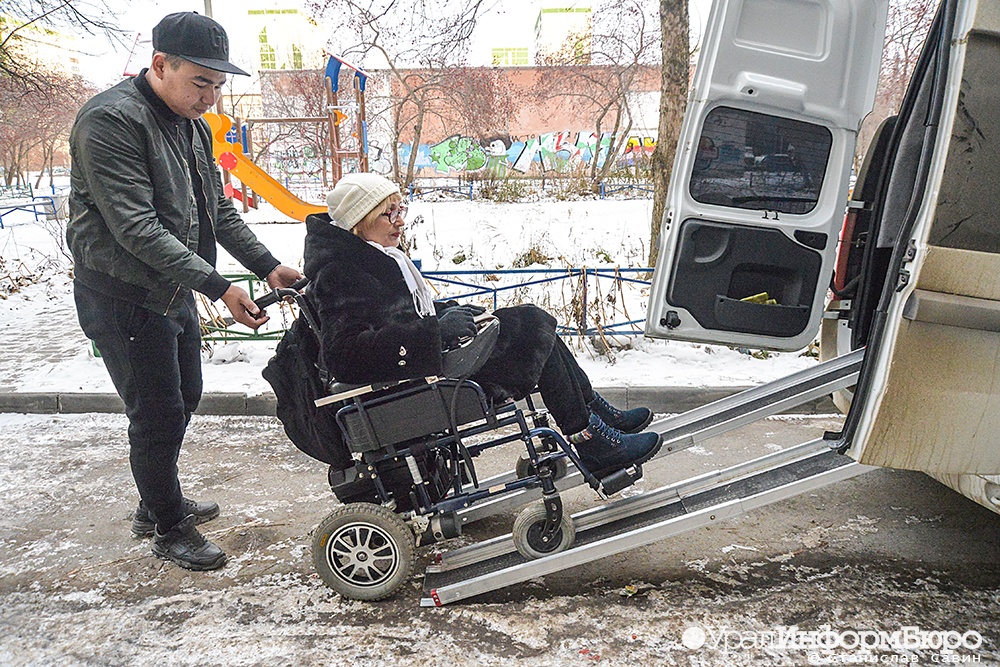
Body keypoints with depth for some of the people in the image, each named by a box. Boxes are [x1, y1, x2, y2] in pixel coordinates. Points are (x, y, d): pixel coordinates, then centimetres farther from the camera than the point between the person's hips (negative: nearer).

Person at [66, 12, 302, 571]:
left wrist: (268, 266, 1)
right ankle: (169, 529, 21)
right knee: (158, 415, 0)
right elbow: (136, 228, -28)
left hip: (174, 291, 9)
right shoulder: (112, 120, -20)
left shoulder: (193, 126, 9)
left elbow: (220, 210, 13)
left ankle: (158, 503, 39)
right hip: (124, 298, -9)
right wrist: (219, 288, -32)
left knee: (185, 397, 19)